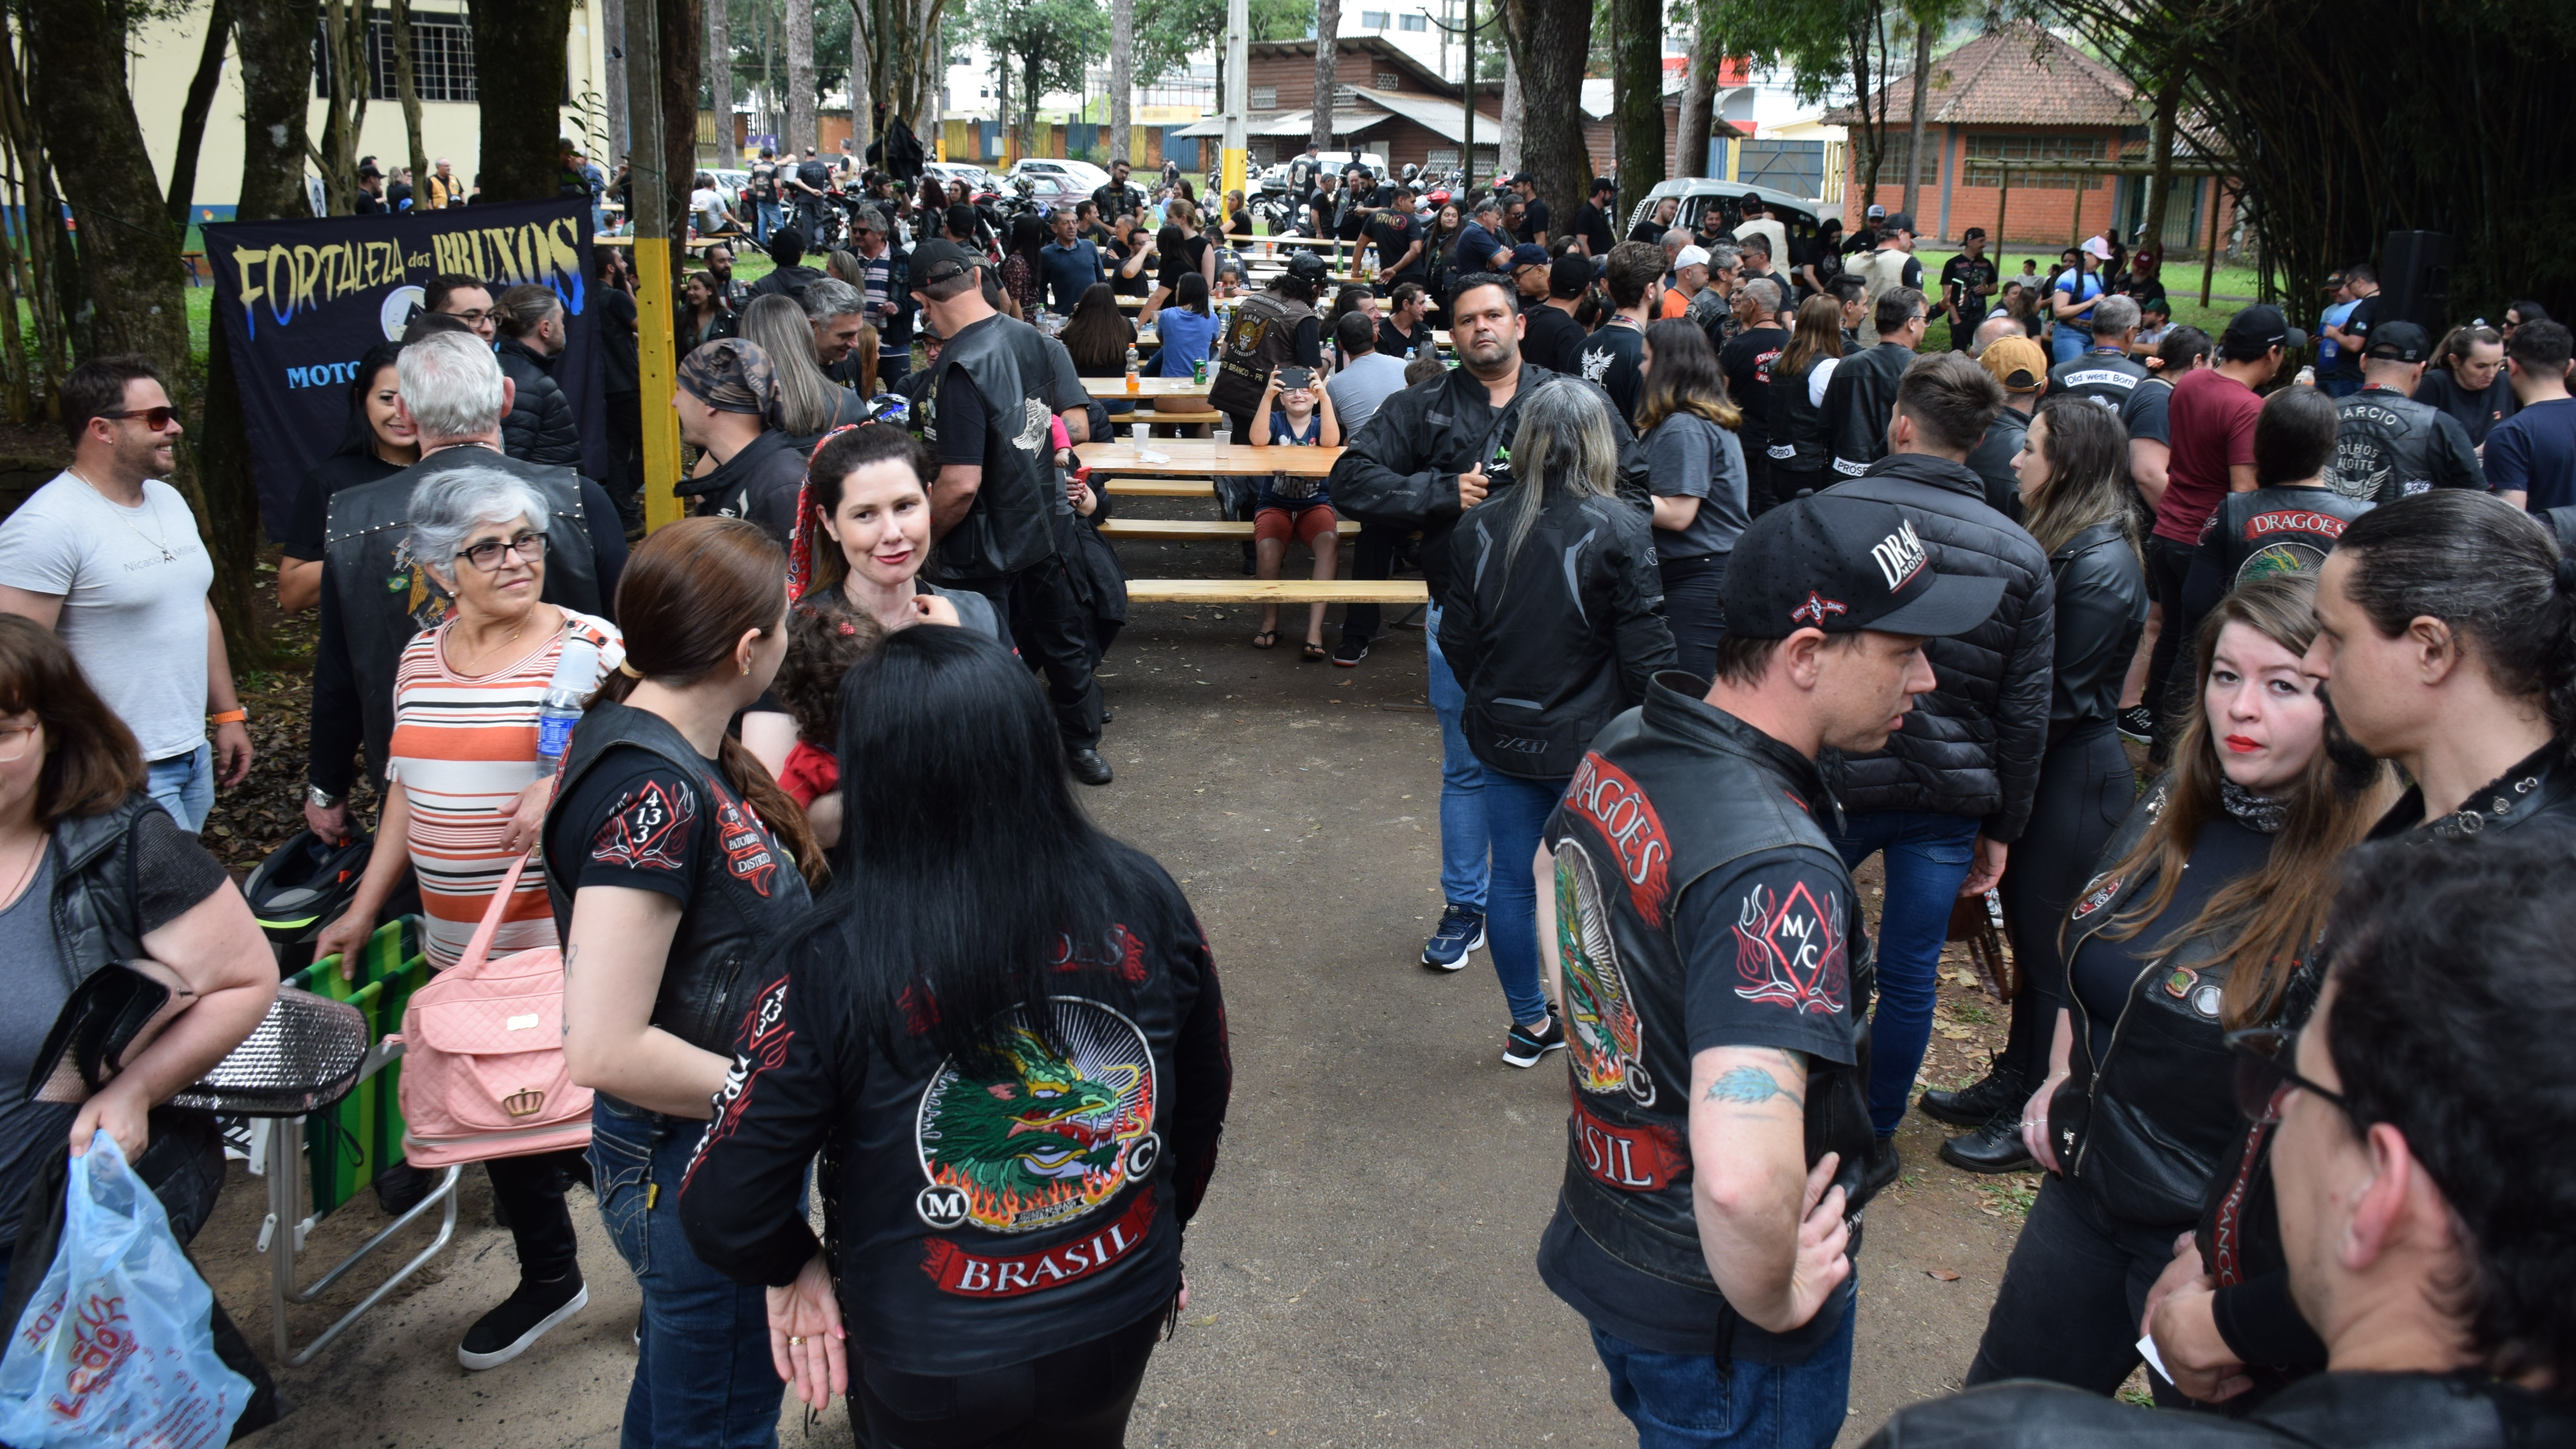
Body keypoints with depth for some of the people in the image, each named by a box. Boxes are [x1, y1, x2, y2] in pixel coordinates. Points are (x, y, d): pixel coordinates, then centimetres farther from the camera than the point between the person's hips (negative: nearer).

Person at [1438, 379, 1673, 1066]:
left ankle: (1530, 1024, 29)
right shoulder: (1617, 531, -15)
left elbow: (1457, 639, 5)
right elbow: (1645, 654, -13)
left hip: (1503, 736, 4)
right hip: (1590, 745, -4)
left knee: (1514, 880, 14)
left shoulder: (1479, 528, -2)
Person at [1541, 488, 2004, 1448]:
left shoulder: (1623, 748, -6)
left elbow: (1552, 872, 18)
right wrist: (1775, 1300, -25)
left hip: (1602, 1237, 8)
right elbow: (1742, 1178, -45)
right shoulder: (1776, 871, -34)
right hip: (1717, 1325, -8)